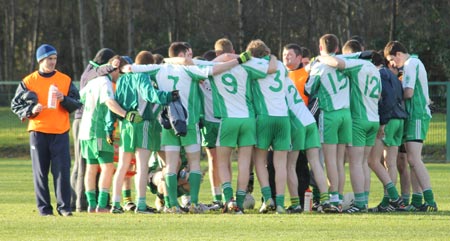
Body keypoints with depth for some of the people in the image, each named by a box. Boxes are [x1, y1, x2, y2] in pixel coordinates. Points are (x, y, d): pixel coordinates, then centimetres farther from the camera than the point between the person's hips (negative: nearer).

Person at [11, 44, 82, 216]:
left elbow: (77, 104, 7)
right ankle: (44, 208, 6)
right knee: (40, 172, 2)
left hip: (60, 132, 0)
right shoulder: (28, 82, 4)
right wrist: (31, 109, -11)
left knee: (62, 170, -6)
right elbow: (15, 105, 6)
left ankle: (64, 207, -1)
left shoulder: (65, 80, 7)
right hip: (38, 132, 0)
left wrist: (64, 99, -12)